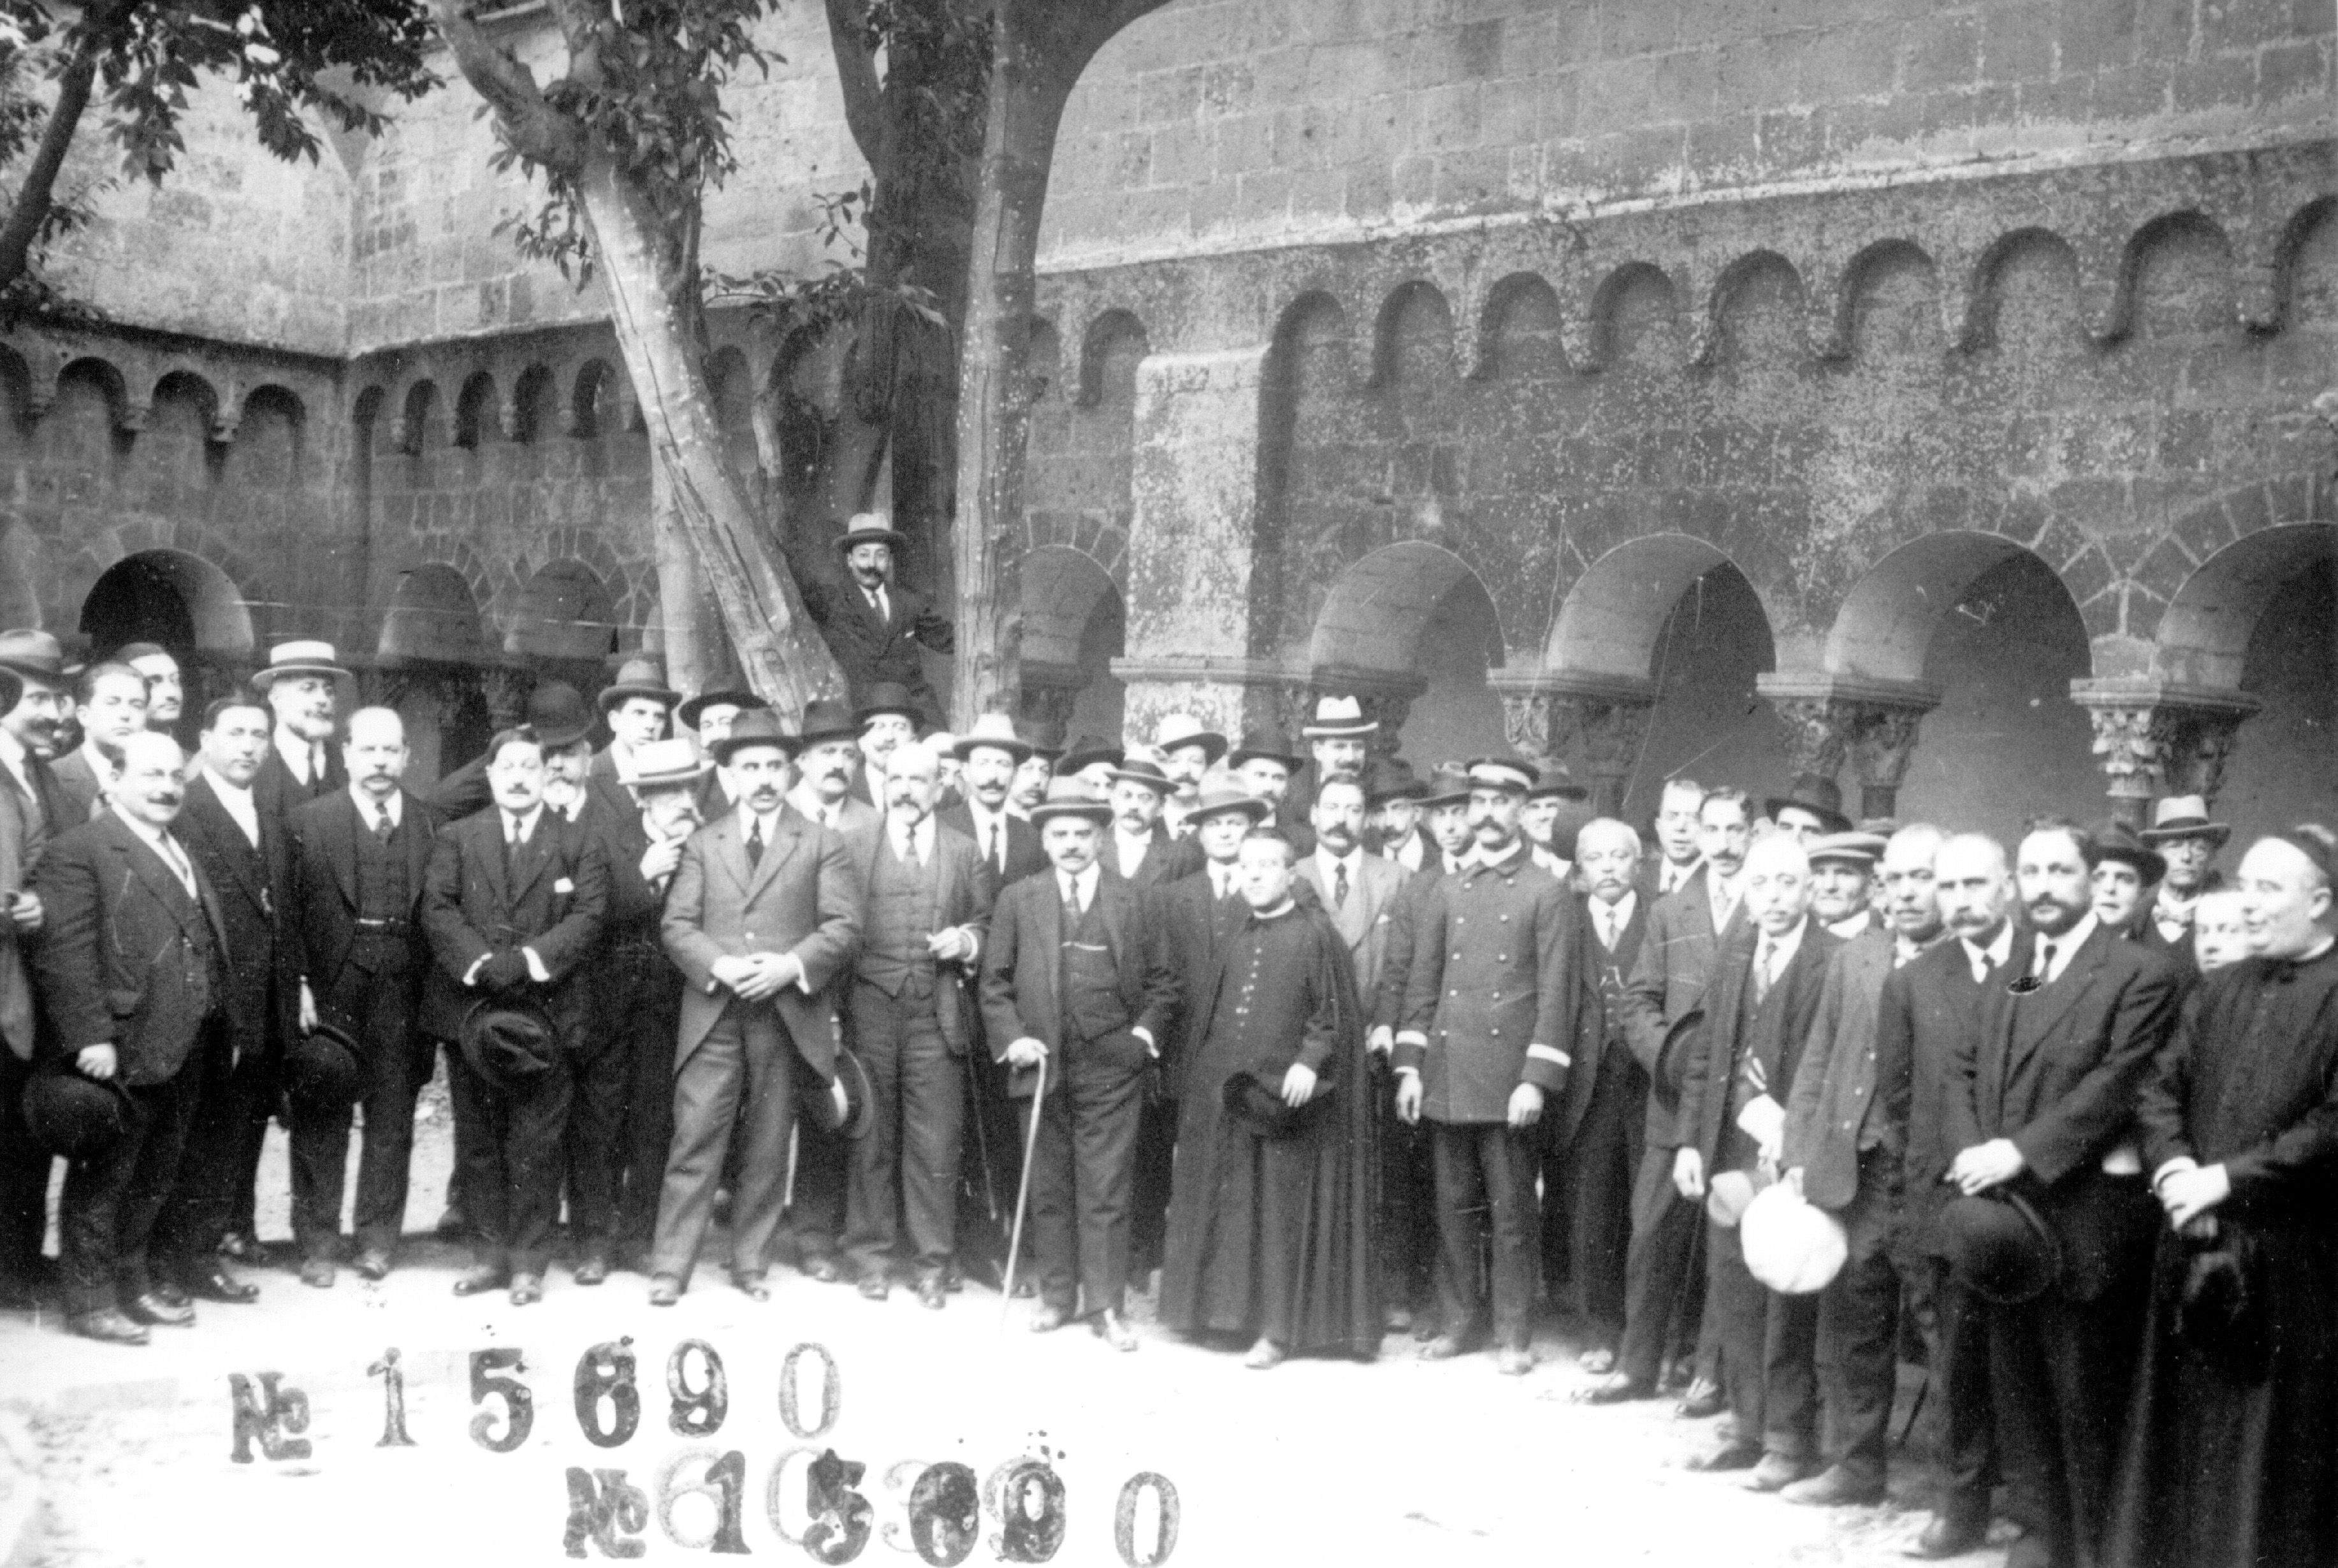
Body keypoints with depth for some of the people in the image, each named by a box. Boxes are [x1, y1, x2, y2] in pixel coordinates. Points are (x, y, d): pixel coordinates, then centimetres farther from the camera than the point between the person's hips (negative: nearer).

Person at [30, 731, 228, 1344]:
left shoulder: (181, 855, 17)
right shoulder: (77, 851, -12)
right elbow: (63, 954, -18)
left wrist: (215, 1025, 13)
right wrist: (89, 1037, -23)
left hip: (180, 1055, 8)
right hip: (120, 1053, -8)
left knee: (153, 1183, 19)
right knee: (101, 1183, 4)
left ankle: (135, 1285, 32)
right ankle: (91, 1301, 15)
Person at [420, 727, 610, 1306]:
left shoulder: (578, 845, 7)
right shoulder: (457, 839, 11)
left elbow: (588, 917, -5)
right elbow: (437, 910, -1)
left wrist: (526, 963, -17)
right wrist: (479, 966, -16)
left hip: (548, 1013, -2)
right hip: (472, 1012, 2)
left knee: (536, 1146, 0)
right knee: (479, 1143, 8)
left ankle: (529, 1263, 8)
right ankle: (488, 1256, 17)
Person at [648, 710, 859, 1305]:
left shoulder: (822, 844, 9)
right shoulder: (701, 844, 13)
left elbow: (844, 926, 0)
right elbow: (677, 925, 5)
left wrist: (792, 964, -15)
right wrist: (719, 965, -13)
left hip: (789, 1014, 0)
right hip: (713, 1013, 0)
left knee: (768, 1148, 5)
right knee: (695, 1140, -4)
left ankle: (749, 1263, 16)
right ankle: (670, 1268, 0)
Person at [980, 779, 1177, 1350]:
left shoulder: (1132, 903, 4)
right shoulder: (1017, 901, 5)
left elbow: (1161, 982, 8)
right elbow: (995, 982, 7)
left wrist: (1145, 1033, -4)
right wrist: (1011, 1038, -5)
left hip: (1112, 1071, -1)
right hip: (1042, 1065, 1)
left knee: (1106, 1191, 0)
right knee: (1048, 1190, 9)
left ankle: (1107, 1306, 7)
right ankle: (1056, 1295, 21)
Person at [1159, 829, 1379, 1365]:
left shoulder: (1317, 934, -6)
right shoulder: (1233, 938, 12)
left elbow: (1334, 1014, -8)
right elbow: (1202, 1008, 17)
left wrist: (1309, 1062, -21)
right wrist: (1206, 1071, 10)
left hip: (1287, 1094, -5)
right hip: (1225, 1094, 6)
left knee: (1284, 1212, 0)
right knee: (1231, 1207, 10)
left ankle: (1278, 1327, 6)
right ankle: (1228, 1306, 20)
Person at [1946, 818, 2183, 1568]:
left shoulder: (2140, 975, -8)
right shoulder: (2005, 976, 15)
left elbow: (2117, 1085, -17)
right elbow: (1965, 1072, 12)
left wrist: (2020, 1153, -20)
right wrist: (1970, 1152, -6)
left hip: (2084, 1220, -7)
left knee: (2087, 1398, 2)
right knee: (2018, 1387, 14)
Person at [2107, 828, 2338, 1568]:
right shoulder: (2221, 989, 13)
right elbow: (2161, 1087, 11)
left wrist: (2229, 1178, -16)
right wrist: (2172, 1165, -7)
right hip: (2198, 1242, 6)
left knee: (2274, 1444, 3)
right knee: (2186, 1430, 12)